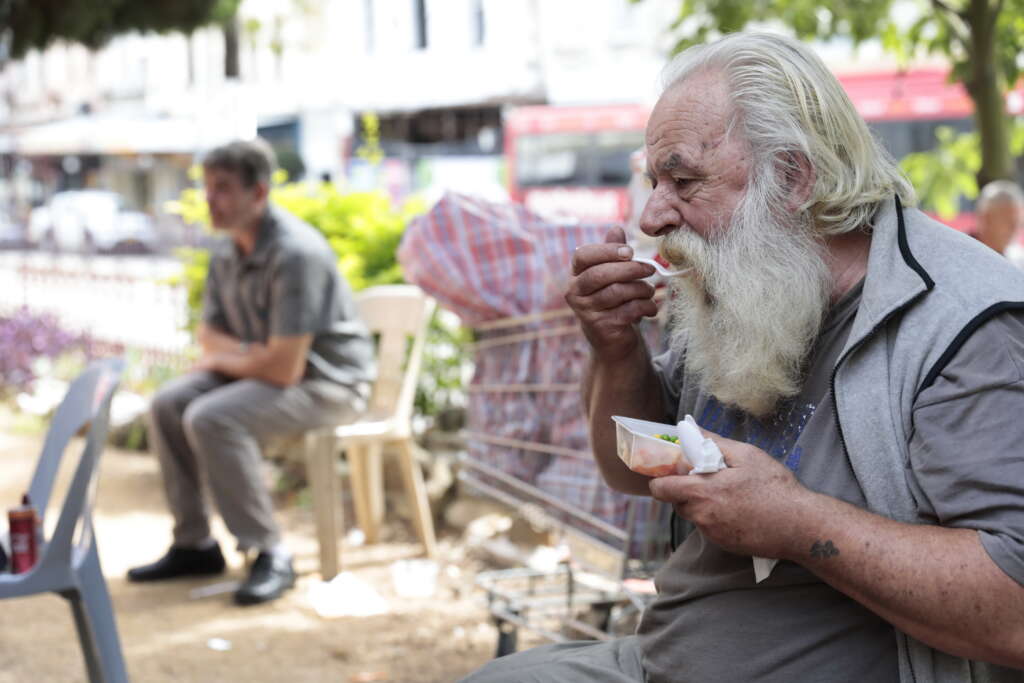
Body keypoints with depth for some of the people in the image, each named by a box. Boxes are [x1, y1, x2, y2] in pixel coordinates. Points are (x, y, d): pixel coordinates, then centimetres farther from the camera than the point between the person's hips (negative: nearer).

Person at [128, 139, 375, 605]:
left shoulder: (296, 254, -26)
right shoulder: (227, 254, 3)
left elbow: (285, 369, -28)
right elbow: (208, 334, 16)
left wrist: (225, 360, -9)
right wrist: (245, 352, -7)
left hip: (330, 383, -9)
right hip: (268, 368, 9)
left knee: (211, 419, -28)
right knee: (166, 405, -2)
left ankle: (270, 556, -18)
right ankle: (193, 545, 7)